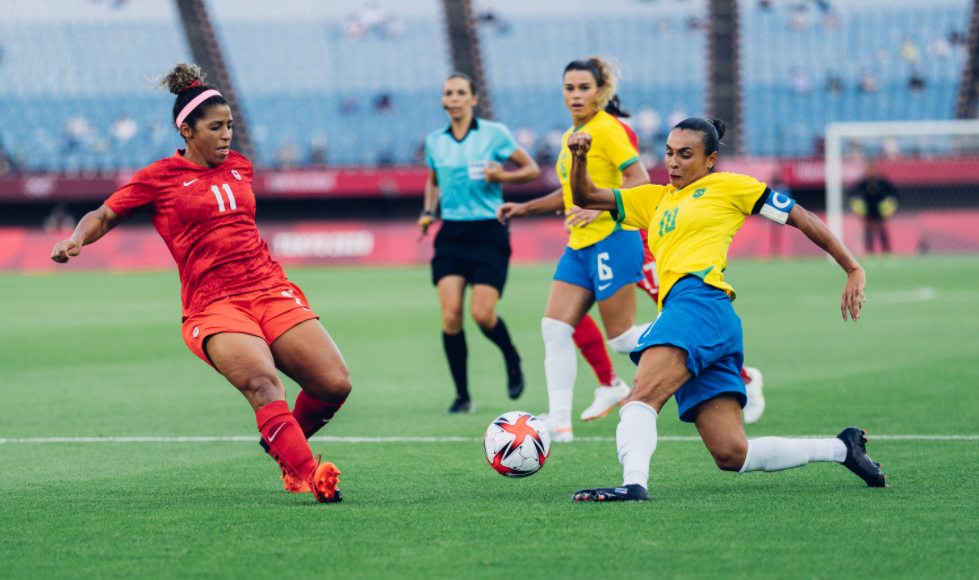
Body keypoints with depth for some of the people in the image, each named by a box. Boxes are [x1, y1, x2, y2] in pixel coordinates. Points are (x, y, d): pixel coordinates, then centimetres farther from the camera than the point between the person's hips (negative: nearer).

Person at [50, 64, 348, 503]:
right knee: (263, 381, -32)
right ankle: (307, 475, -38)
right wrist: (75, 241, -12)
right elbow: (104, 216, 7)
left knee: (335, 384, -9)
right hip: (213, 305, -5)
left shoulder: (238, 167, 18)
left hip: (272, 291, 5)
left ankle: (284, 445, 19)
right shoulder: (159, 178, 3)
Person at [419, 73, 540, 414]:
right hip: (451, 233, 3)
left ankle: (513, 361, 20)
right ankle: (462, 395, 1)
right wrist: (428, 211, 8)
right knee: (450, 316, -10)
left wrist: (503, 176, -14)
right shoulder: (434, 142, 9)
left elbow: (532, 170, 4)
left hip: (488, 232, -3)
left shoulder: (494, 134, -2)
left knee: (482, 314, -12)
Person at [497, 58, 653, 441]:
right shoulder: (571, 137, 16)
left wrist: (600, 208, -27)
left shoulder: (607, 130, -10)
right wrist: (524, 209, 22)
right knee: (554, 327, -2)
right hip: (579, 247, 9)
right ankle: (559, 421, -4)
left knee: (622, 338, -5)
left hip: (611, 241, -9)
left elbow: (639, 179, -18)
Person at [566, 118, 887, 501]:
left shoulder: (727, 186, 13)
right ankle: (841, 448, 11)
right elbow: (585, 197, 28)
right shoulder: (655, 199, 31)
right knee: (732, 455, 0)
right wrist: (580, 159, 7)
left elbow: (801, 218, 14)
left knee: (640, 398, -29)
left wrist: (854, 271, 10)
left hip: (700, 301, -7)